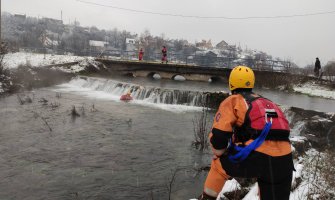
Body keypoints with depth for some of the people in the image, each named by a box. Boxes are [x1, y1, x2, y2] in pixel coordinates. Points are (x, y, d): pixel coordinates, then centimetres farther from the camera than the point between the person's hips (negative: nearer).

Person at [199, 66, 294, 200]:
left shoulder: (232, 101, 9)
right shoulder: (268, 103, 28)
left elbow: (218, 136, 0)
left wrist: (219, 155, 20)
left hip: (257, 157, -5)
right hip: (283, 160, 5)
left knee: (218, 164, 23)